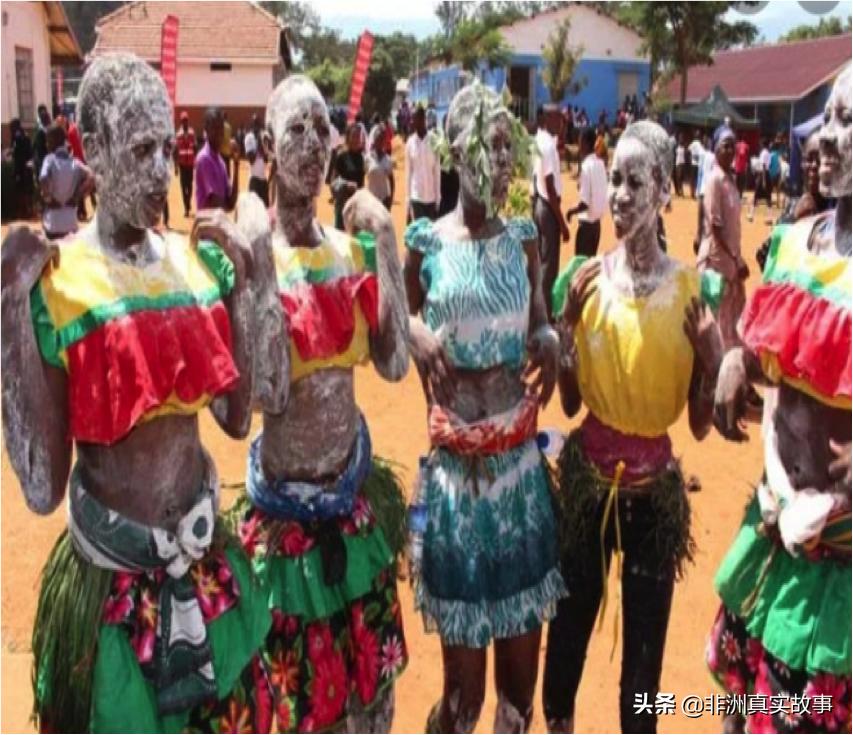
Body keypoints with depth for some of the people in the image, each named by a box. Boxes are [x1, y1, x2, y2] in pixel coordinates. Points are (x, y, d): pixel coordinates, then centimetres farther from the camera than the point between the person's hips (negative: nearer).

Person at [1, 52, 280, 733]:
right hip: (111, 578, -5)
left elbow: (237, 416, 2)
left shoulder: (198, 259, 0)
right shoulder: (56, 282, -16)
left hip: (207, 563, 5)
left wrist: (238, 280, -1)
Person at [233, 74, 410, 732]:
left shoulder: (352, 248, 1)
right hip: (284, 504, -4)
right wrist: (260, 257, -24)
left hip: (356, 495, 4)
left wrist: (386, 244, -9)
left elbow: (395, 363, -9)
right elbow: (267, 387, -24)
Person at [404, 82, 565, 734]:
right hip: (457, 467, -3)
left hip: (522, 464, 4)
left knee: (522, 678, 13)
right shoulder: (428, 242, -5)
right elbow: (403, 317, 9)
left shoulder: (523, 237, 4)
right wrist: (419, 333, -13)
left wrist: (549, 339, -8)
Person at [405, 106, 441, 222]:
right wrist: (407, 199, 2)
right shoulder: (410, 143, 0)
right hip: (416, 196, 0)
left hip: (431, 196, 1)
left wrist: (438, 197, 0)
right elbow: (408, 172, 4)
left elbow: (437, 171, 2)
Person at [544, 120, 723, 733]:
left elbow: (702, 424, -5)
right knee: (569, 621, 14)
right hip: (587, 475, 2)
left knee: (645, 641, 10)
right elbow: (570, 402, -1)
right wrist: (565, 323, -15)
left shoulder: (694, 289, -10)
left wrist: (713, 357, -22)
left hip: (656, 487, -1)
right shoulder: (586, 278, -5)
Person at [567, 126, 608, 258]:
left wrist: (572, 211, -6)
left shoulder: (587, 166, -17)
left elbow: (585, 202, -20)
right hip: (597, 221, 8)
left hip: (586, 222, -8)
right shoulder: (600, 163, 6)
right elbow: (601, 194, 12)